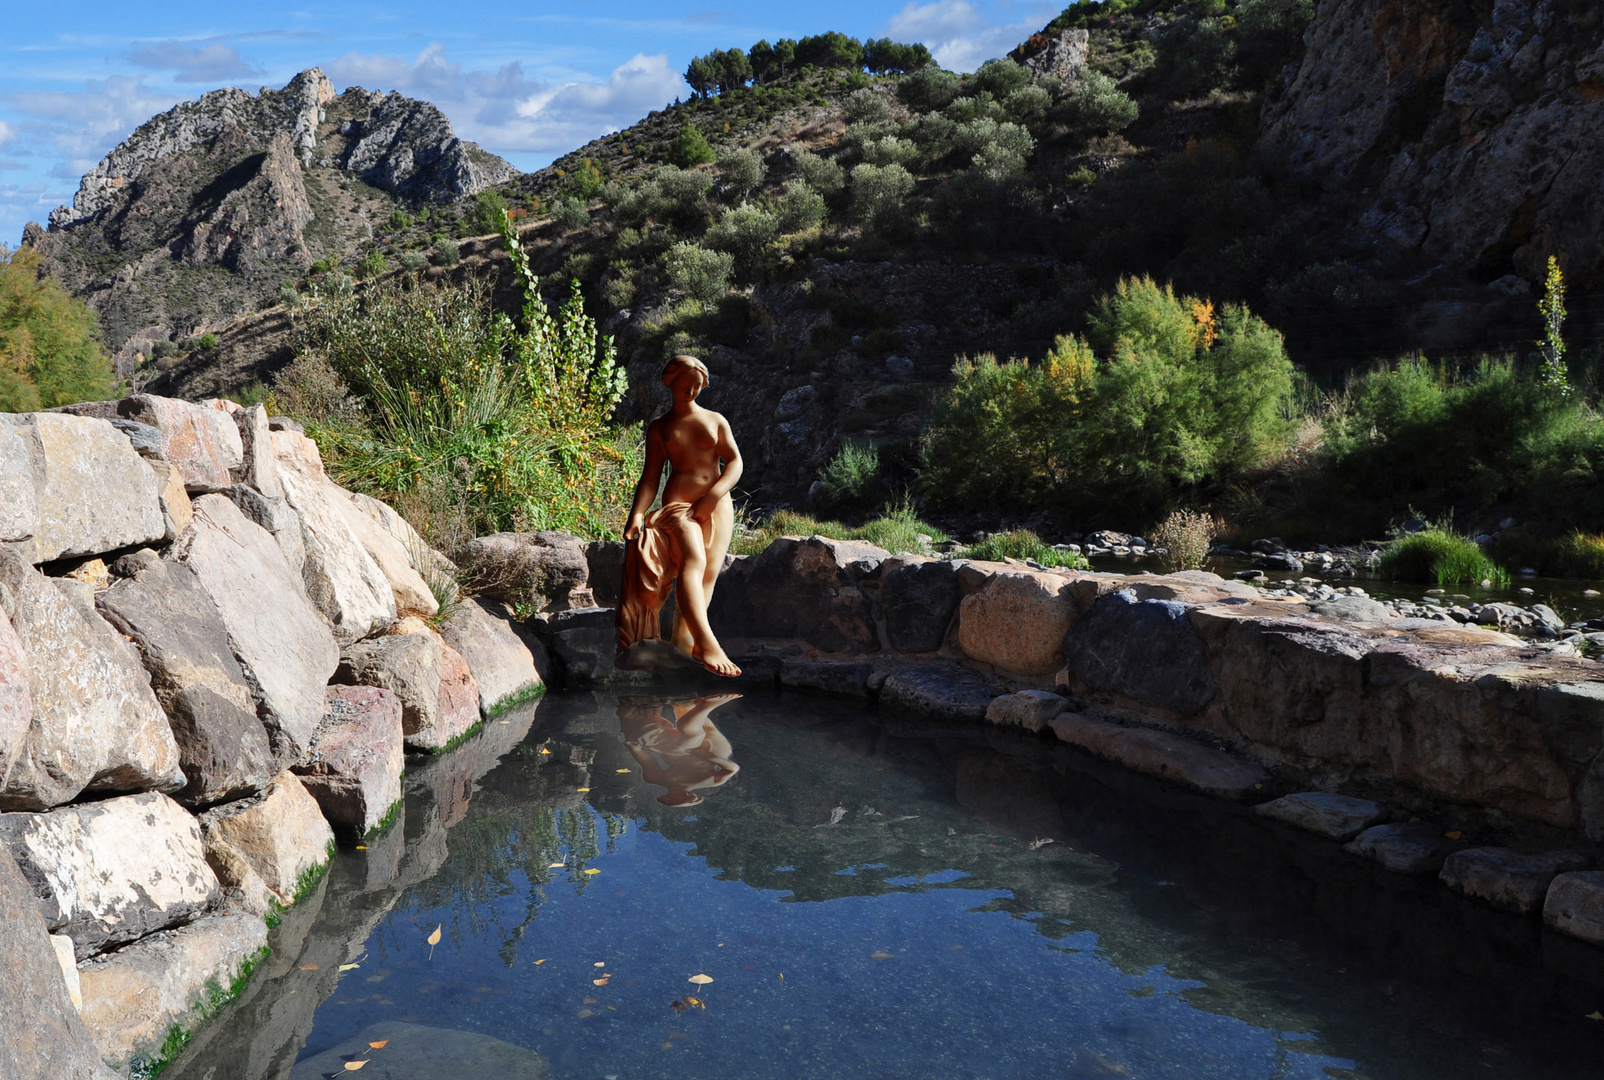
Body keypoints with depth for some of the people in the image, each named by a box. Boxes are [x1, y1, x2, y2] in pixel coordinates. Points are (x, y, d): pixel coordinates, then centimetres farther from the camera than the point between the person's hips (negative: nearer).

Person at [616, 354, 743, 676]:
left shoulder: (715, 420, 16)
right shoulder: (659, 428, 12)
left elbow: (735, 462, 8)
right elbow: (650, 476, 6)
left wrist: (713, 496, -9)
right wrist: (637, 514, -10)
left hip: (718, 505, 4)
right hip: (678, 502, -4)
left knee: (708, 575, -9)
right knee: (693, 561, -28)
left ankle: (683, 646, -8)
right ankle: (707, 644, -43)